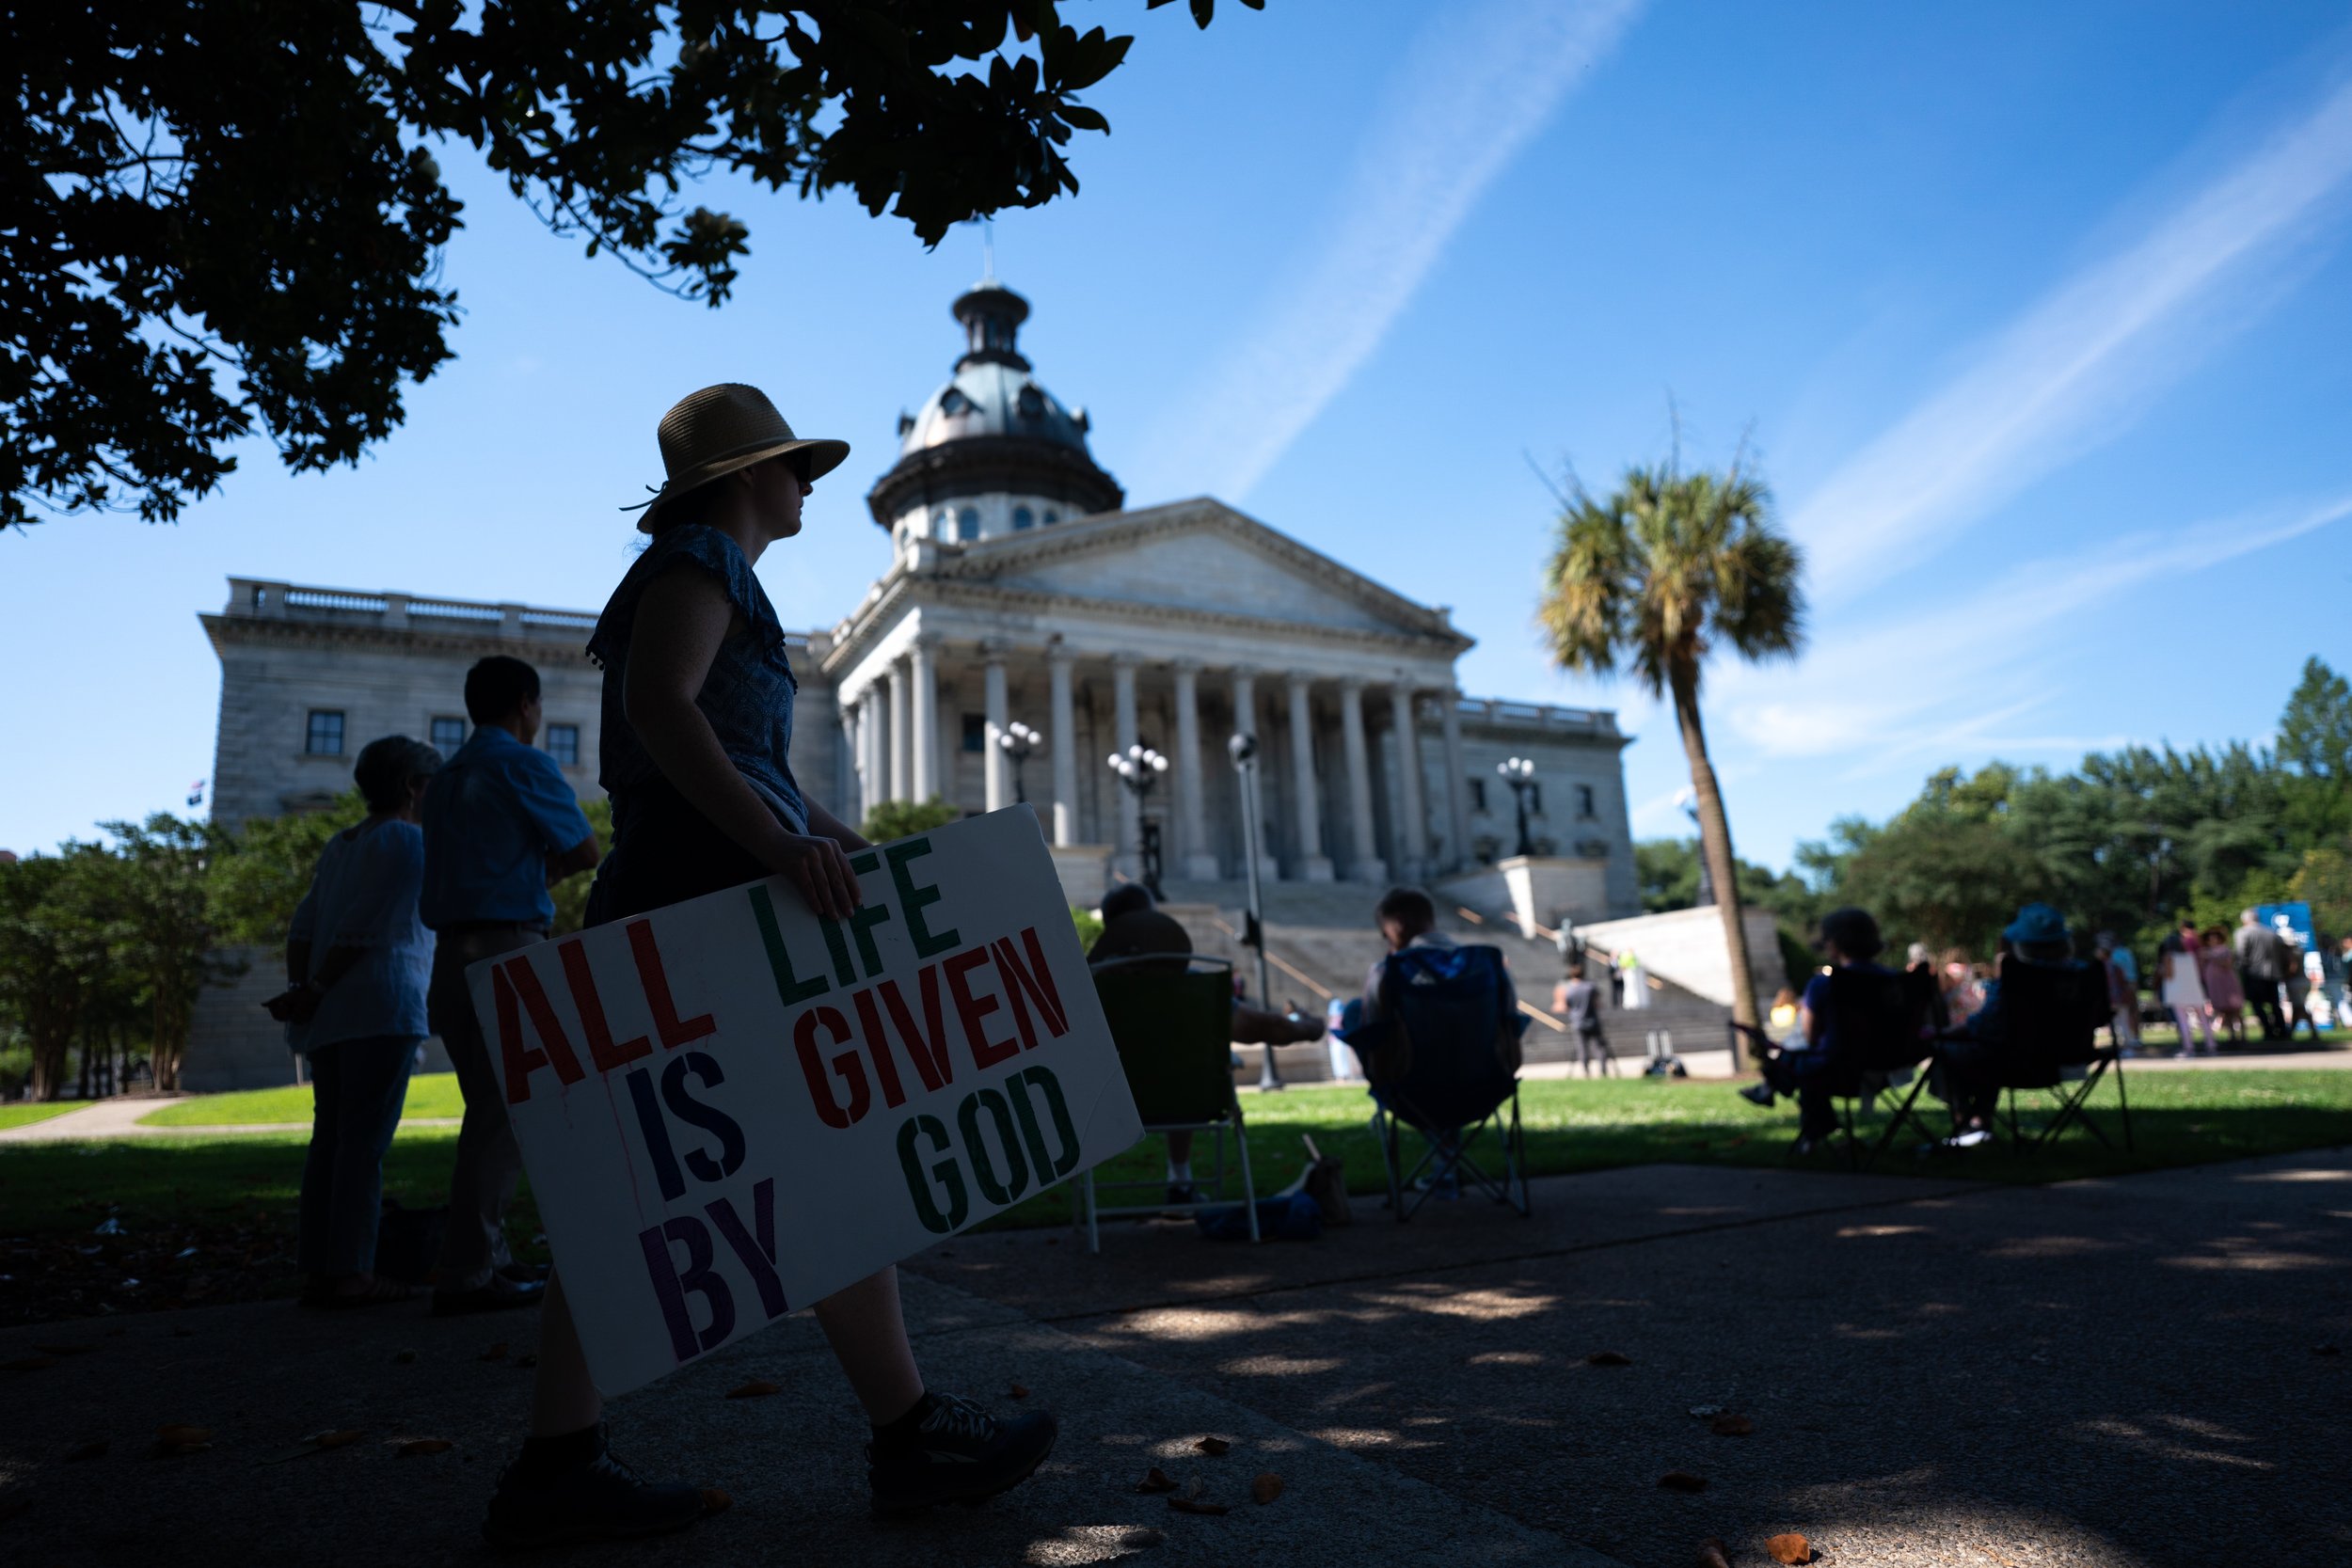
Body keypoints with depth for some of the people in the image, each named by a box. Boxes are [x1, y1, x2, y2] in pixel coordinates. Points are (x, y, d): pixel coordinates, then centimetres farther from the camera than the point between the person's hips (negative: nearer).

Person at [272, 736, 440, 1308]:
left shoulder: (339, 845, 21)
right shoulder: (409, 841, -5)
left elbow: (302, 927, 13)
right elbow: (362, 928, -12)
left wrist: (300, 990, 4)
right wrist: (314, 993, -6)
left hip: (331, 1012, 8)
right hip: (382, 1003, -8)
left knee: (331, 1136, 10)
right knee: (365, 1140, -7)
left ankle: (315, 1270, 12)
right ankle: (351, 1272, -6)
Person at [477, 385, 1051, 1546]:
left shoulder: (708, 572, 27)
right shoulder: (698, 560, -3)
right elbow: (659, 706, -21)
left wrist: (867, 852, 25)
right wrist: (783, 846, -30)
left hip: (678, 904, 10)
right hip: (709, 896, -10)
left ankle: (557, 1464, 11)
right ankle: (908, 1433, 4)